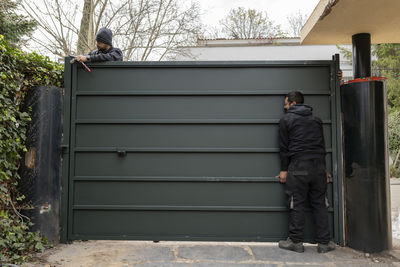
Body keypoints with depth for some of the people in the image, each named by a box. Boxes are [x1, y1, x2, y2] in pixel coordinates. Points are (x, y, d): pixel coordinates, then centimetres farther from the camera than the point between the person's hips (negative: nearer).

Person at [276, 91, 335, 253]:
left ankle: (296, 242, 6)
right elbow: (322, 145, 19)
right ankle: (324, 243, 12)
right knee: (320, 204, 8)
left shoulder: (286, 120, 3)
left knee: (296, 205, 1)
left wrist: (284, 169, 4)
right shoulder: (316, 120, 18)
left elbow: (284, 147, 0)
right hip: (318, 167, 5)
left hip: (298, 167, -5)